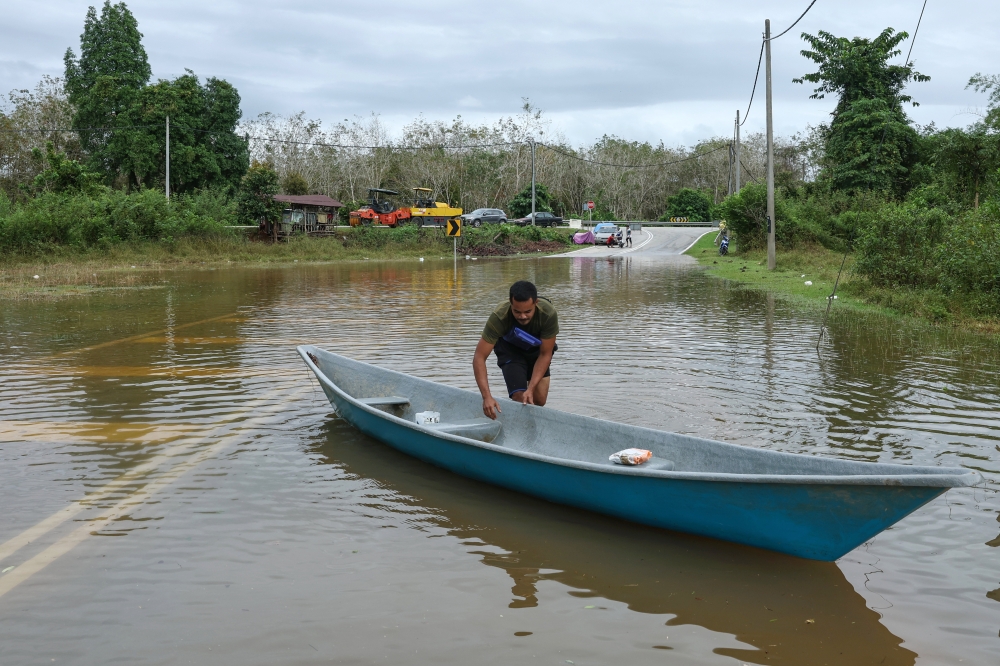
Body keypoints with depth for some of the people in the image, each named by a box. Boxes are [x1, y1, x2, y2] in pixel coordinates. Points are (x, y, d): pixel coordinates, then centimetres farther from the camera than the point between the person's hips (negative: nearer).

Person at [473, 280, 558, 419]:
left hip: (537, 348, 2)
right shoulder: (499, 317, -37)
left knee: (539, 400, -5)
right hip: (510, 348, -1)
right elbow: (479, 357, -35)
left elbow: (545, 355, -24)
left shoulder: (549, 313, -35)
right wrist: (487, 397, -46)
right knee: (519, 398, -19)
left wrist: (531, 389, -33)